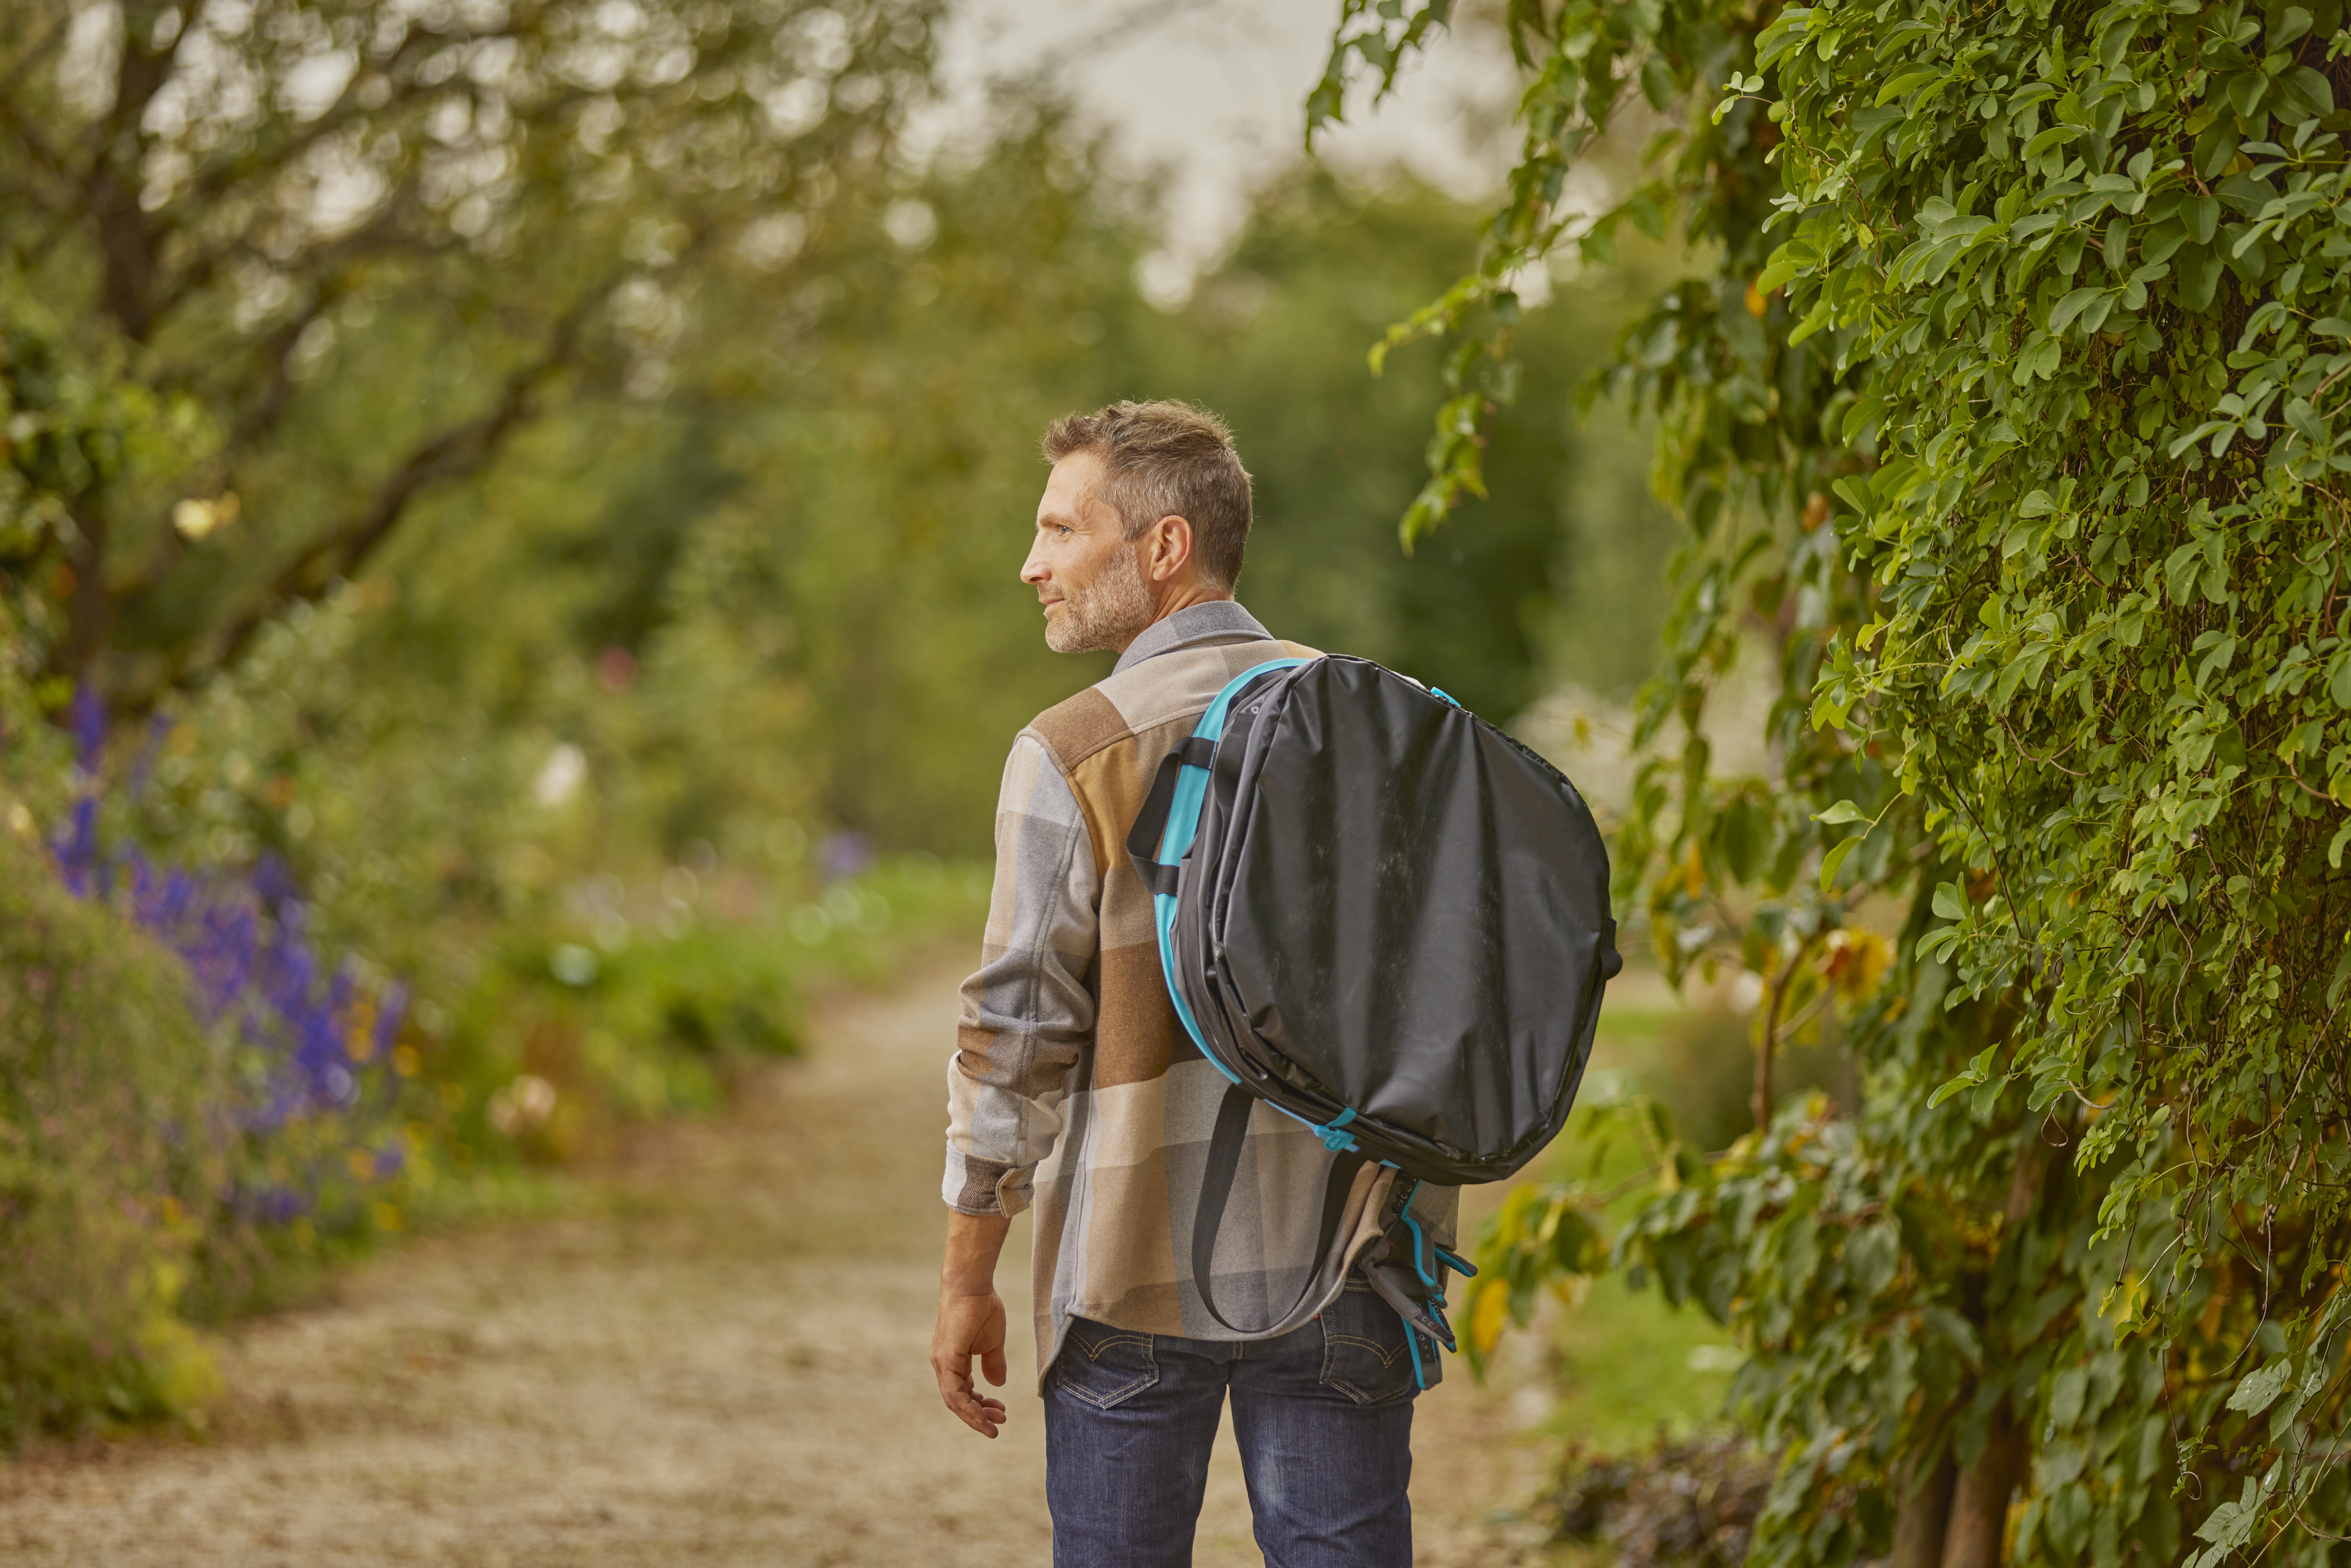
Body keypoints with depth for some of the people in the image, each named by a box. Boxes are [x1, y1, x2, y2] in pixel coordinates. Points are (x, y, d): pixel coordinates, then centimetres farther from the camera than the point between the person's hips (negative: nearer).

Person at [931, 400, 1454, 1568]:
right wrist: (1408, 1233, 18)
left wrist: (967, 1277, -1)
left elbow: (1017, 1035, -9)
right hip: (1342, 1270, 4)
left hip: (1141, 1269, -4)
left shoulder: (1073, 755, -9)